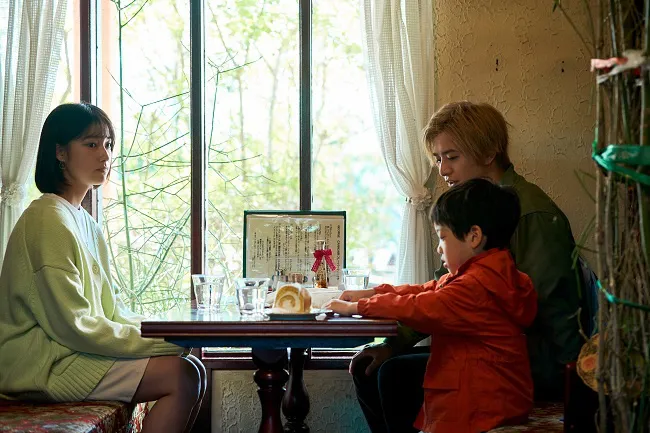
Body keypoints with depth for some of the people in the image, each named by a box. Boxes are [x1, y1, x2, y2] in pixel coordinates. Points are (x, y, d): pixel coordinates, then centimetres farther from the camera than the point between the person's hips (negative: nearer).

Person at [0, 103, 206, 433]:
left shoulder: (83, 221, 15)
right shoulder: (49, 220, -15)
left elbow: (109, 308, 17)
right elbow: (72, 326, -20)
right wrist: (163, 342, -16)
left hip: (69, 350, 9)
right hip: (41, 365, -9)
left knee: (193, 369, 0)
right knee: (181, 376, -18)